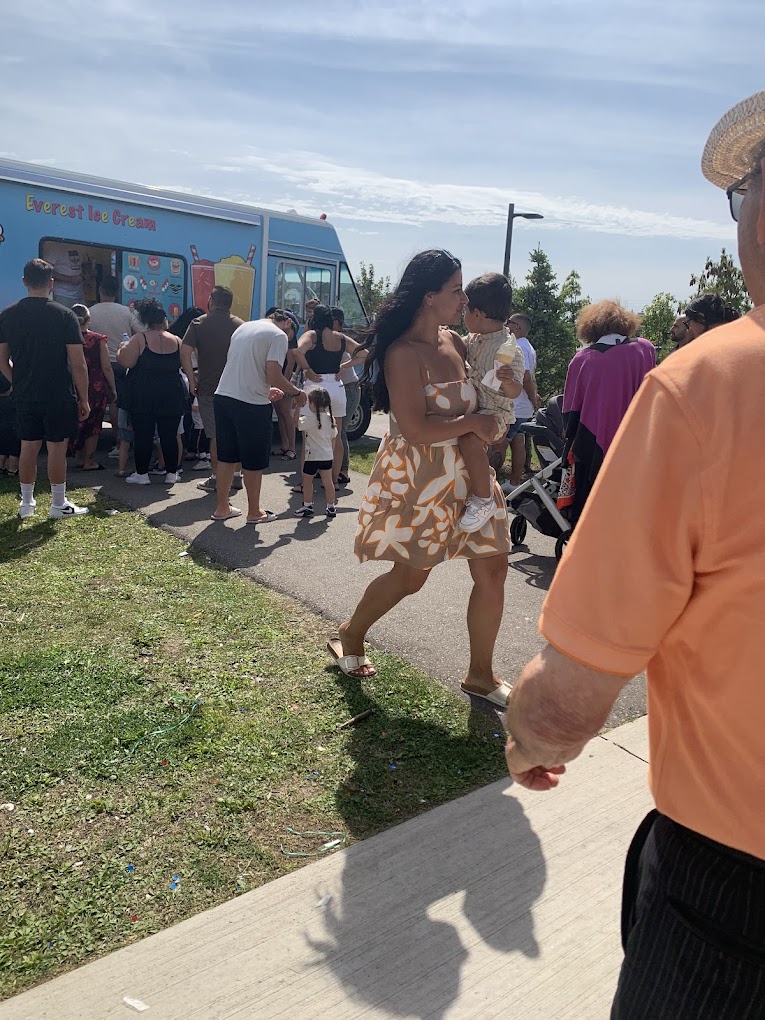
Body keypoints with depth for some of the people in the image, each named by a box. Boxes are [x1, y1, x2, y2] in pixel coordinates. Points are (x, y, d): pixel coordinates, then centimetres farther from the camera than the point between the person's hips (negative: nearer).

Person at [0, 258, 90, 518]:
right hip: (59, 396, -4)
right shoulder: (64, 315, -10)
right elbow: (78, 363, -12)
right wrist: (83, 399, -4)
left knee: (28, 447, 12)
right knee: (57, 448, 3)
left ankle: (27, 503, 22)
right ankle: (59, 504, 11)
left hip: (24, 397, 4)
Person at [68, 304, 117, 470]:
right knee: (93, 425, 8)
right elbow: (106, 368, -9)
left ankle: (79, 457, 23)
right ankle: (89, 461, 11)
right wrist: (113, 389, 0)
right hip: (97, 387, -2)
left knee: (78, 422, 16)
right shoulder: (99, 339, -9)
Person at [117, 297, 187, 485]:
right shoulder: (176, 341, 1)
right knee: (169, 435, 8)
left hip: (143, 396, -2)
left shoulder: (139, 339, -7)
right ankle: (171, 473, 14)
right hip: (172, 395, 2)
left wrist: (122, 349, 7)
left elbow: (126, 361, -13)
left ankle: (142, 473, 8)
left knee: (142, 434, 4)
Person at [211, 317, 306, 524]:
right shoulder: (278, 336, -6)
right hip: (251, 405, -7)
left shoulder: (243, 327, 17)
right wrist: (297, 392, 1)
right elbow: (274, 377, -15)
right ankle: (254, 512, 19)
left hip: (223, 397, 7)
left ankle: (222, 507, 26)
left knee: (226, 456, 17)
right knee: (254, 462, 7)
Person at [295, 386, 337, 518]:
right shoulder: (330, 418, 3)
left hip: (313, 456, -6)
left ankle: (308, 506, 15)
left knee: (307, 481, 9)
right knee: (328, 481, 10)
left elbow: (297, 423, -18)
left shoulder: (311, 419, -18)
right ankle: (331, 507, 14)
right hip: (327, 455, 6)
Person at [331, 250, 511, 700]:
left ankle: (481, 674, 21)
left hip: (468, 474, 7)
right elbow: (415, 429, -26)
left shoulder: (456, 343, 6)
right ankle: (350, 635, 36)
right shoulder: (403, 354, -18)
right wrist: (473, 422, -17)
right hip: (418, 480, -7)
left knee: (493, 569, 5)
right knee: (410, 576, 8)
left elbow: (479, 396, 23)